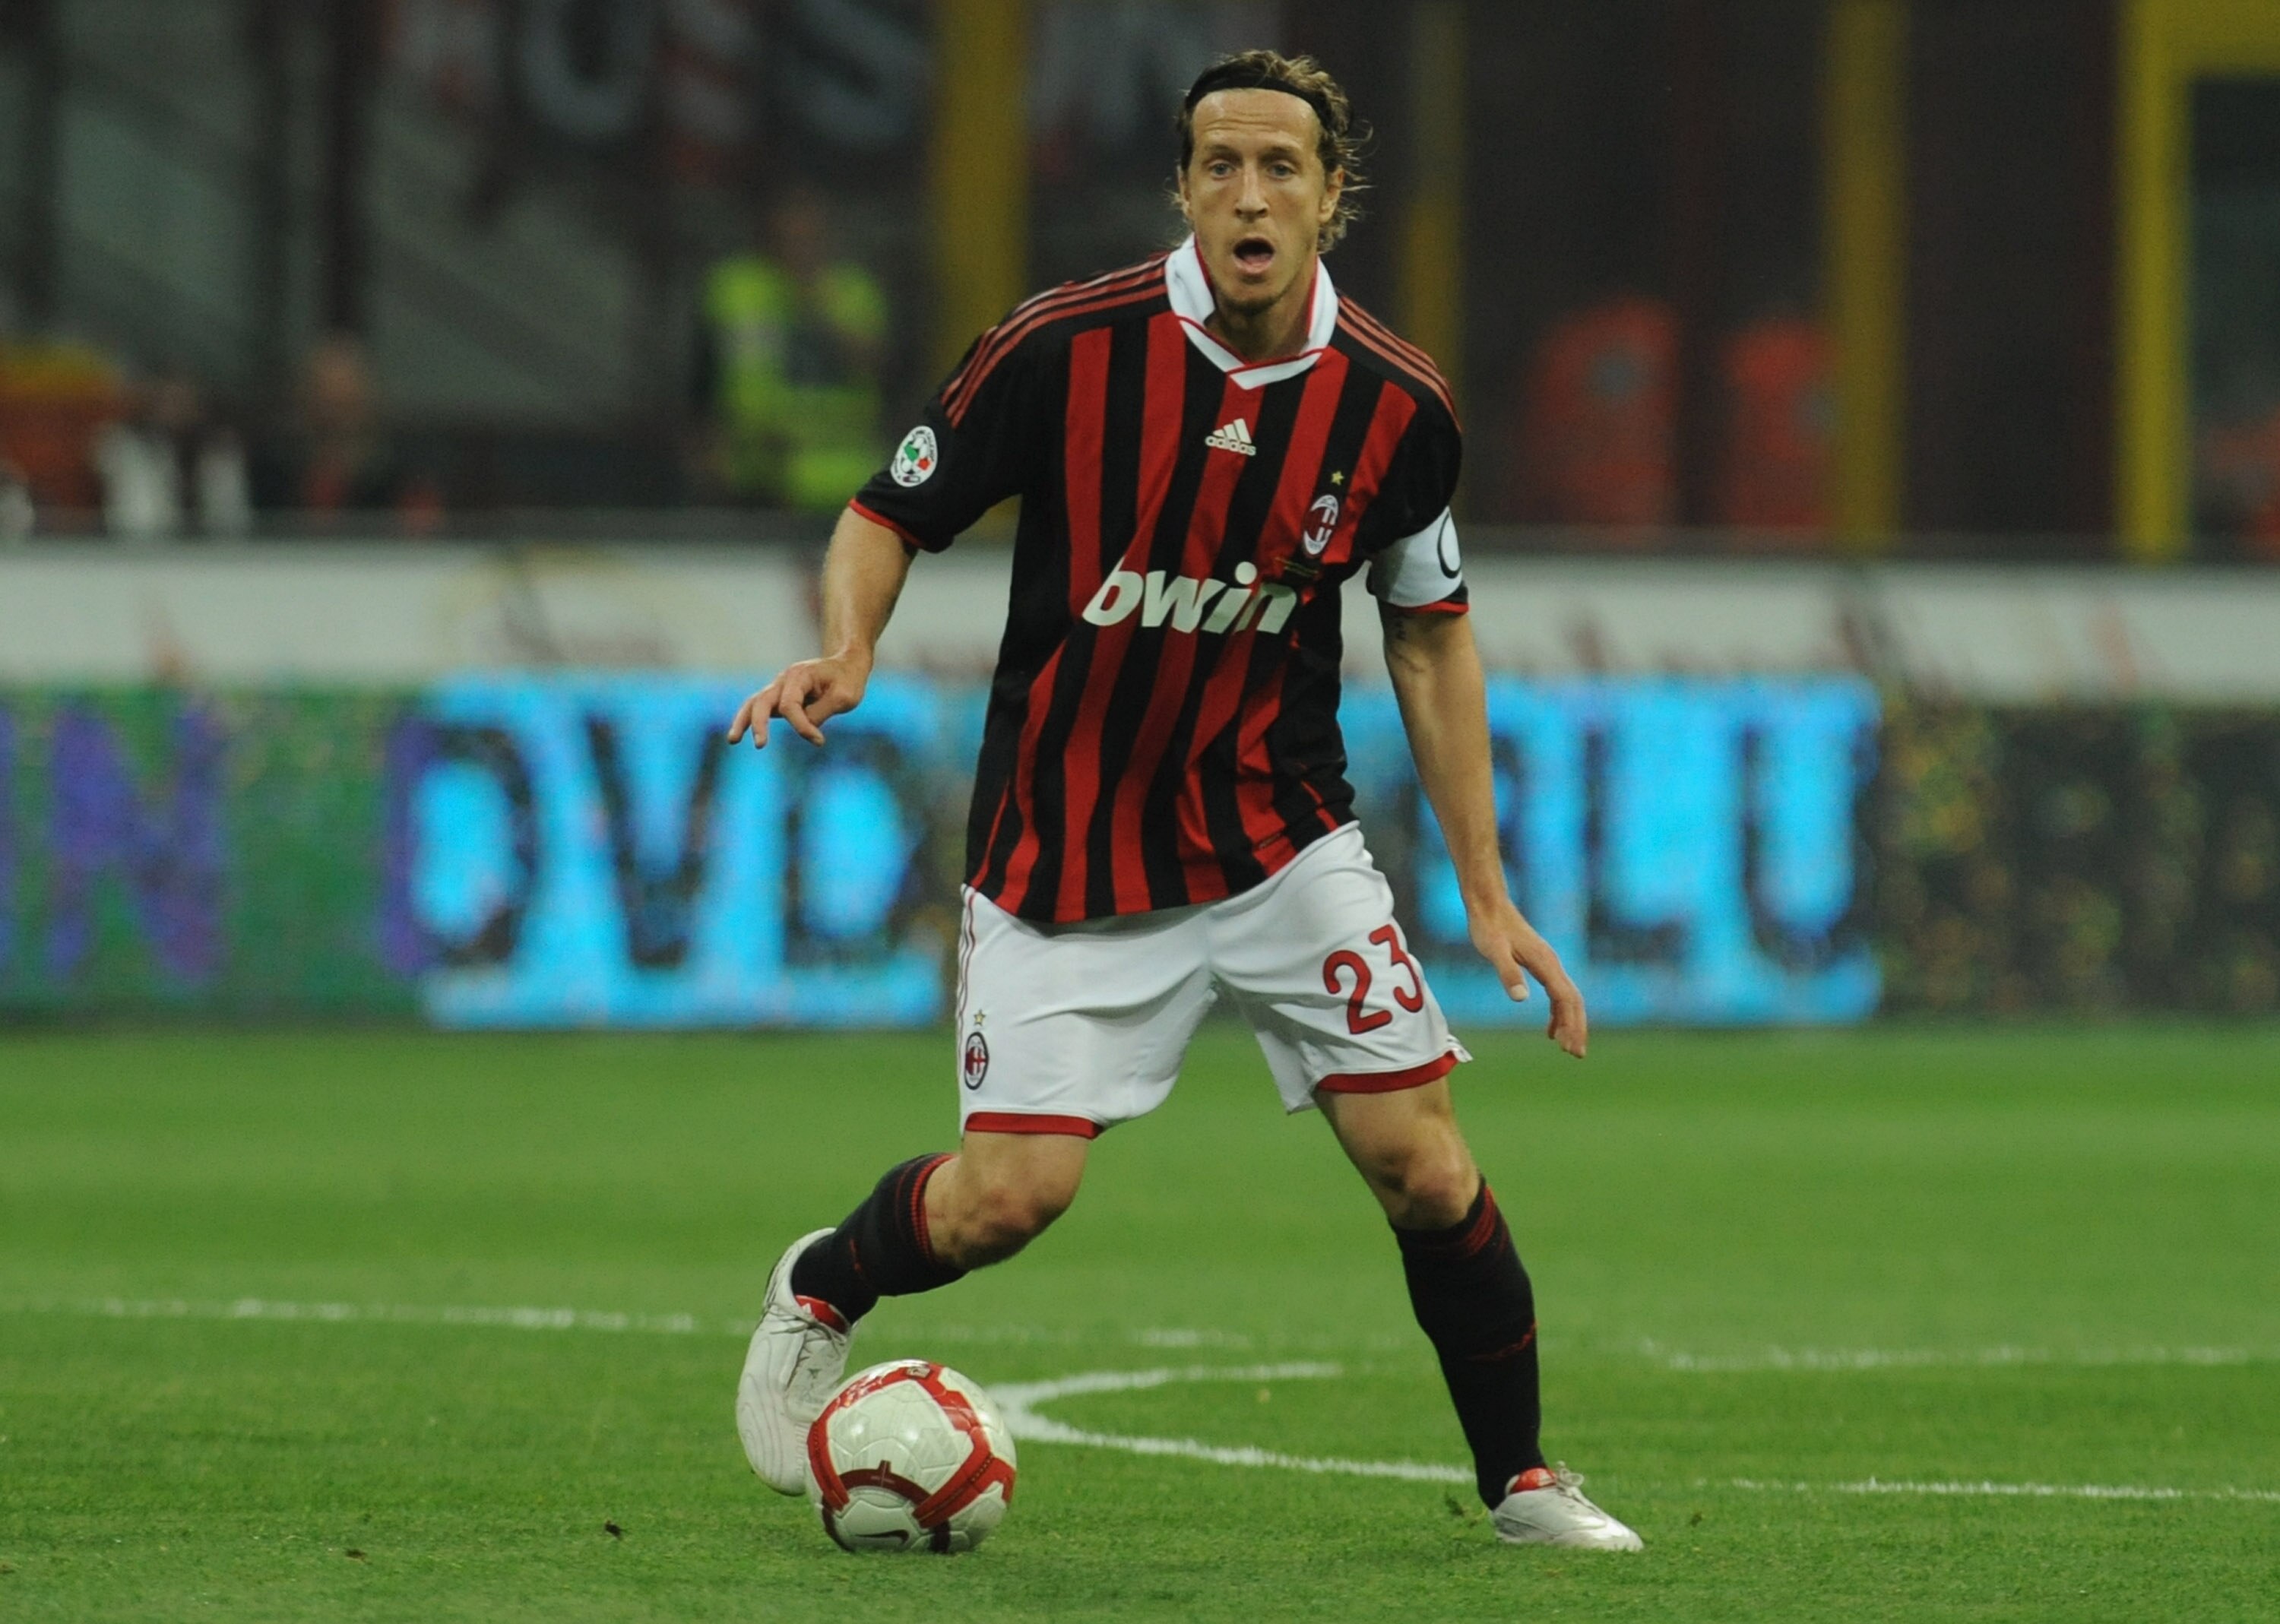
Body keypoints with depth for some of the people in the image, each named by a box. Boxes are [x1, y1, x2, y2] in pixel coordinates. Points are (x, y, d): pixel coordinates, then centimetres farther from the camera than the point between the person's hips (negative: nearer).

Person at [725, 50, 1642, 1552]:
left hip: (1282, 841, 2)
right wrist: (848, 651, -25)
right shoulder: (1064, 351, -16)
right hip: (1063, 852, -2)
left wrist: (1488, 894, 5)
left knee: (1425, 1167, -7)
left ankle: (1522, 1481, 13)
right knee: (1010, 1194, -10)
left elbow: (1431, 637, 7)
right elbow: (892, 514, -4)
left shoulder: (1395, 408, -7)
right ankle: (821, 1292, 23)